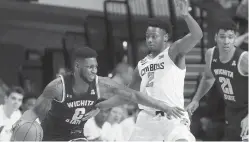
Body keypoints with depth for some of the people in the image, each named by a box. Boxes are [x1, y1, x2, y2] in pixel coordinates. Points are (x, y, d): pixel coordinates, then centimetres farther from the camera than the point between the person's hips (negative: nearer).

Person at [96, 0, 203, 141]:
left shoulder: (174, 52, 2)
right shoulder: (142, 64, 19)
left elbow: (197, 36, -17)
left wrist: (185, 15, -34)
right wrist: (98, 106, 22)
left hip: (172, 117, -6)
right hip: (147, 118, 6)